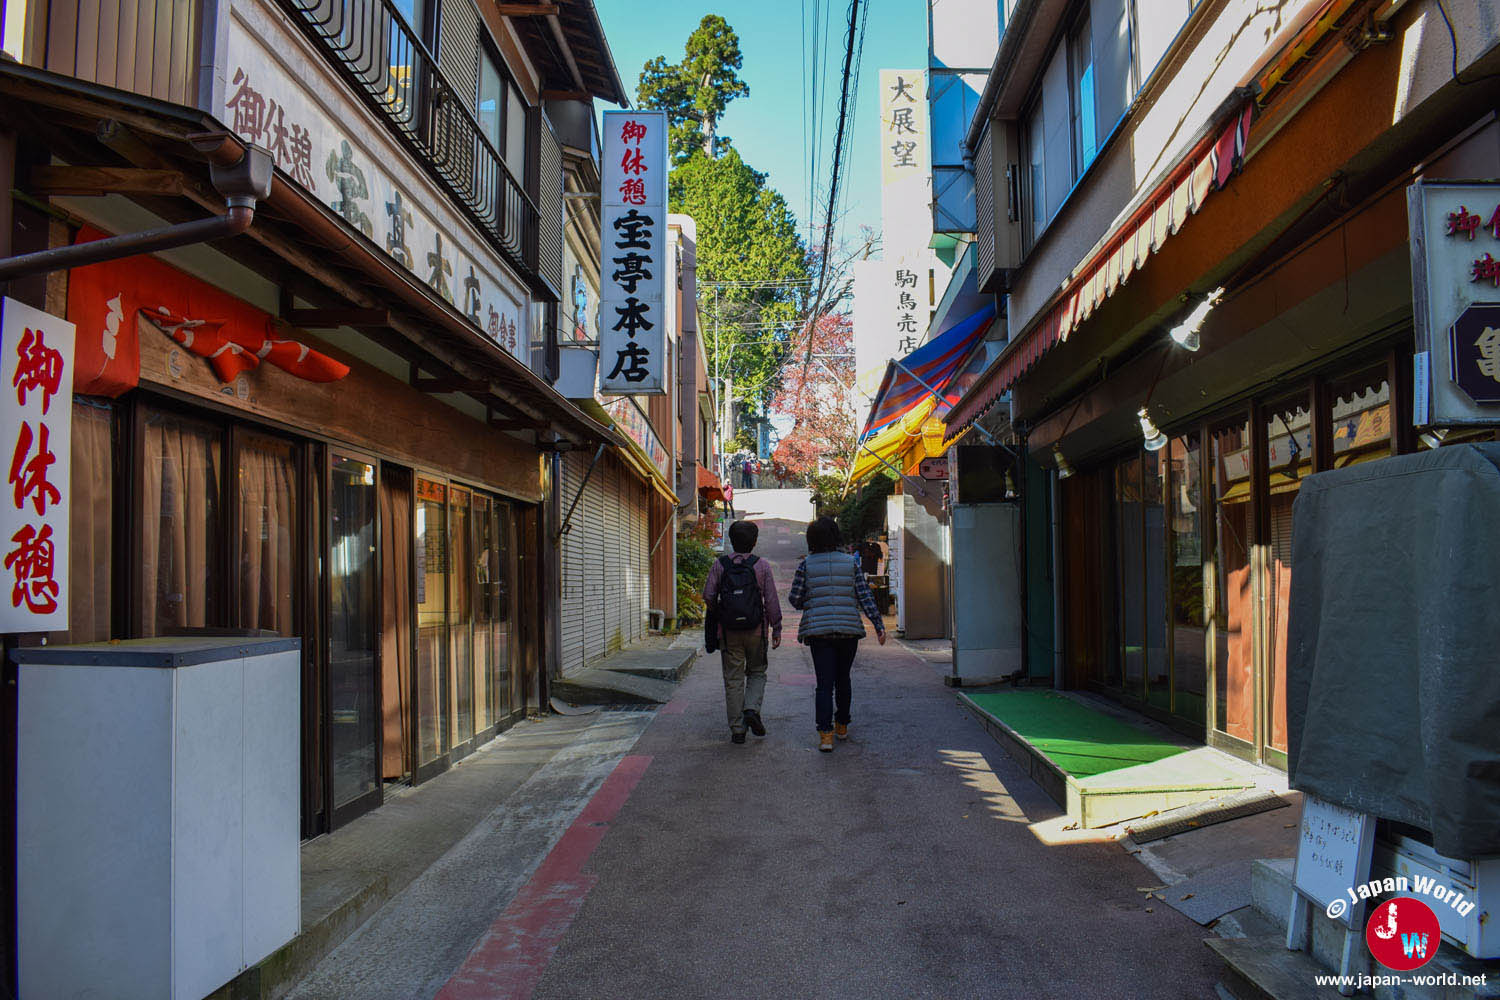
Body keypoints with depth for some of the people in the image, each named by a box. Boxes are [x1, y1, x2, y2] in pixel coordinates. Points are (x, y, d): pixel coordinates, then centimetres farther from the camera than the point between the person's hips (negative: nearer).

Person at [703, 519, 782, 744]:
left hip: (728, 632, 1)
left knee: (733, 679, 7)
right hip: (756, 630, -1)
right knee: (757, 672, 17)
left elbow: (708, 595, -5)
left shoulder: (719, 565, -1)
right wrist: (776, 628, 3)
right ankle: (752, 709, -6)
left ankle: (737, 729, 7)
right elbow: (771, 600, -4)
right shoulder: (762, 566, -3)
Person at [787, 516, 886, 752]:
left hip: (818, 631, -1)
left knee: (824, 683, -1)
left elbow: (794, 599, -2)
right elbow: (865, 597, -1)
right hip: (849, 630, 1)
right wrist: (879, 626, 1)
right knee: (842, 679, 19)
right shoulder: (851, 562, 1)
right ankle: (842, 726, 31)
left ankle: (826, 734, -14)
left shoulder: (806, 565, -2)